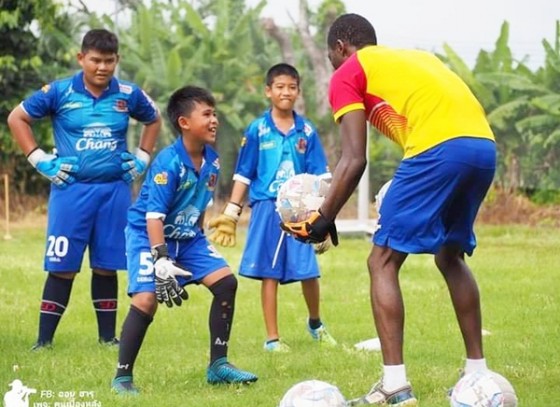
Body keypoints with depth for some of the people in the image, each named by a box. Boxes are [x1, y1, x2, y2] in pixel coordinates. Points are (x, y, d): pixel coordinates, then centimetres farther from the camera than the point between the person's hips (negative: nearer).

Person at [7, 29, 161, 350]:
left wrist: (142, 158, 13)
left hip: (115, 190, 2)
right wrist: (39, 159, -1)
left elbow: (154, 120, 23)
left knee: (107, 266, 7)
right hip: (71, 189, -2)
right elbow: (17, 118, 4)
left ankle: (108, 336, 16)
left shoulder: (129, 95, 3)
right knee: (62, 266, -3)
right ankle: (44, 339, 2)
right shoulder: (59, 92, -4)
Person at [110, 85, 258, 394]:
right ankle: (122, 377, -7)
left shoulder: (211, 161, -1)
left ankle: (218, 366, 9)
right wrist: (162, 261, -34)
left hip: (187, 236, 8)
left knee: (225, 281, -3)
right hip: (148, 235, -8)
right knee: (147, 299, -21)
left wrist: (197, 239, 22)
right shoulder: (168, 163, -25)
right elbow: (154, 215, -28)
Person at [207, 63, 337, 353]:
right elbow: (243, 175, 6)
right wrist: (231, 213, 2)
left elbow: (318, 177, 7)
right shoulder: (258, 130, 2)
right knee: (269, 274, 1)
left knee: (308, 272, -1)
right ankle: (272, 338, 8)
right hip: (267, 209, -1)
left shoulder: (306, 131, 5)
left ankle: (315, 323, 26)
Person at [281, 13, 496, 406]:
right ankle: (479, 374, 24)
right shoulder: (416, 58, 34)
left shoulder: (348, 73, 13)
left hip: (438, 149, -7)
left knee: (383, 262, 2)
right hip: (485, 146, 7)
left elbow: (355, 159, 2)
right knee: (451, 256, 25)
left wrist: (324, 219, 7)